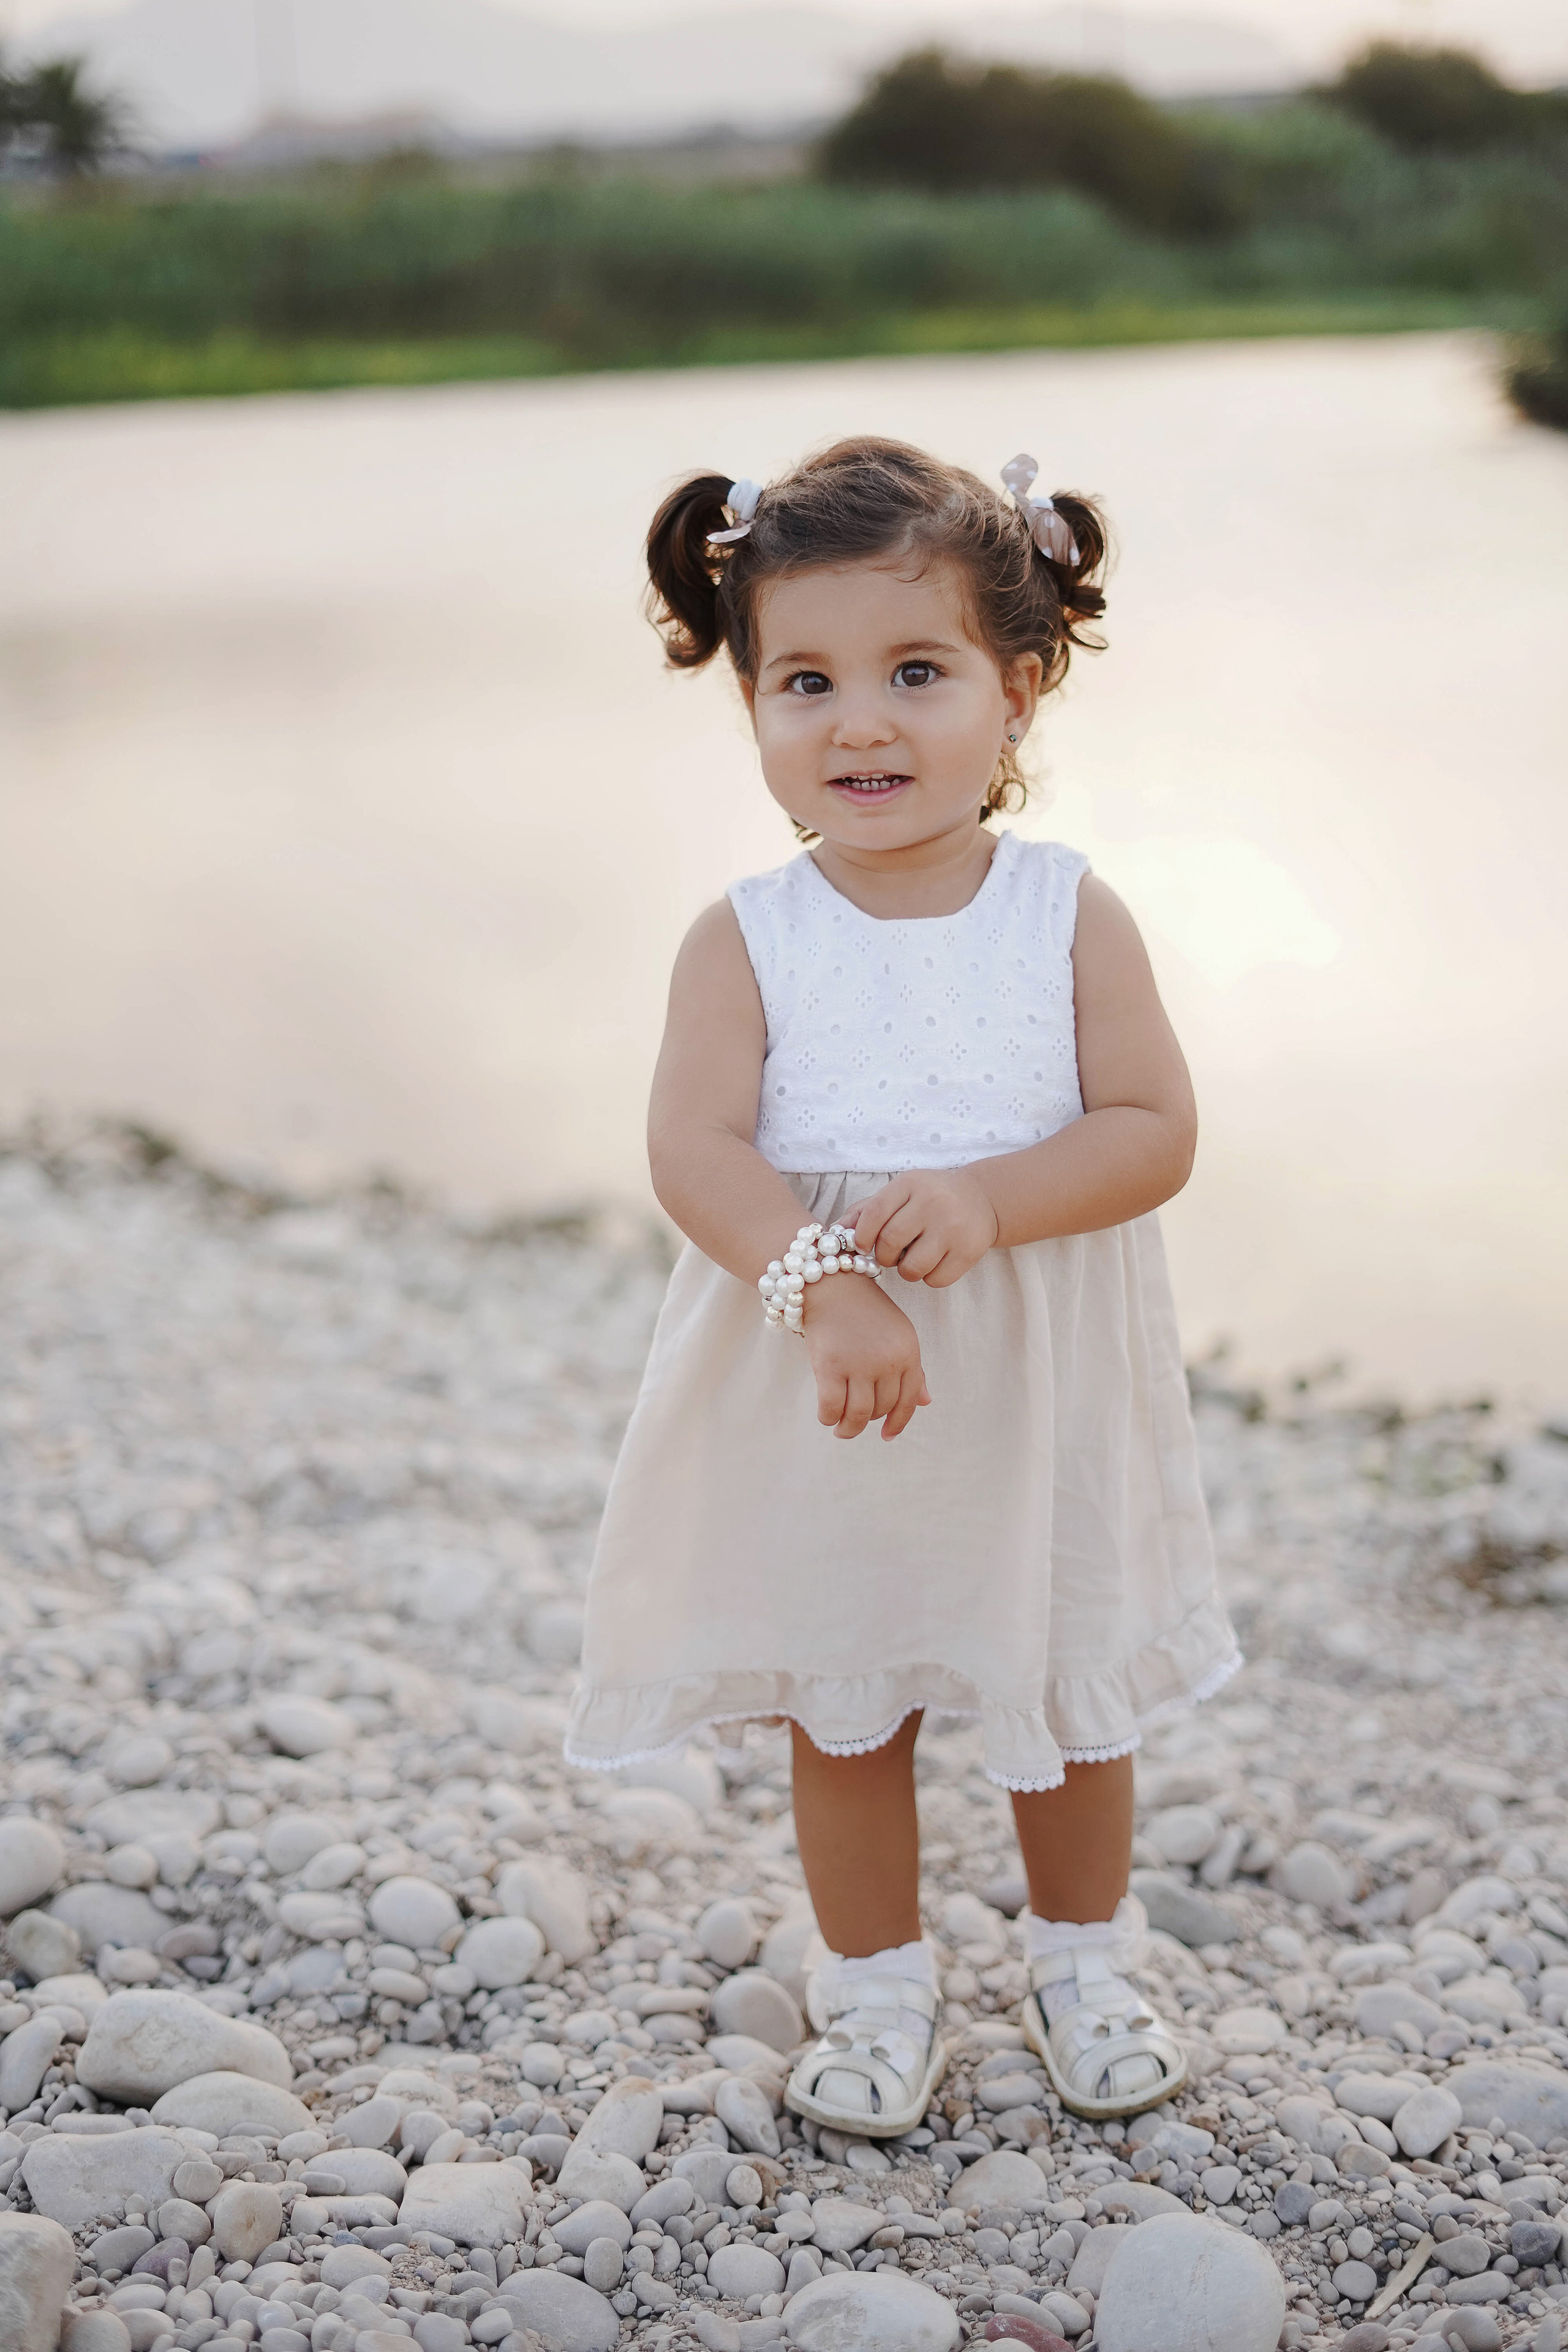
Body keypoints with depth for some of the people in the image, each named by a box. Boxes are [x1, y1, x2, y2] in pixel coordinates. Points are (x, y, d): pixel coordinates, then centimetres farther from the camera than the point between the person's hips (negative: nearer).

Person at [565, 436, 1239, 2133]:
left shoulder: (1070, 918, -8)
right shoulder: (747, 940, -9)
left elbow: (1154, 1130, -13)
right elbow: (694, 1146, -19)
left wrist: (982, 1198, -29)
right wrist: (820, 1279, -36)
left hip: (1038, 1403, 0)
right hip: (818, 1412, 0)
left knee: (1070, 1696, 18)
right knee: (841, 1708, 15)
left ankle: (1083, 1964, 43)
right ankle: (875, 1988, 38)